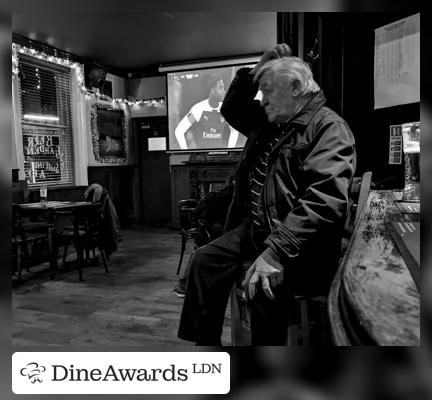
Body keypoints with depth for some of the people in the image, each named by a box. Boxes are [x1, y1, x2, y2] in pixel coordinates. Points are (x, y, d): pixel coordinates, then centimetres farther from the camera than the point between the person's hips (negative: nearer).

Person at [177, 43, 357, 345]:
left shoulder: (329, 127, -11)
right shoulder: (270, 124, 17)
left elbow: (325, 198, -25)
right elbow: (231, 110, 31)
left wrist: (277, 251, -33)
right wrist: (254, 72, 14)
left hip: (301, 242, -8)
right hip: (256, 227, 8)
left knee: (266, 284, -32)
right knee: (206, 260, -6)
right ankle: (205, 343, 5)